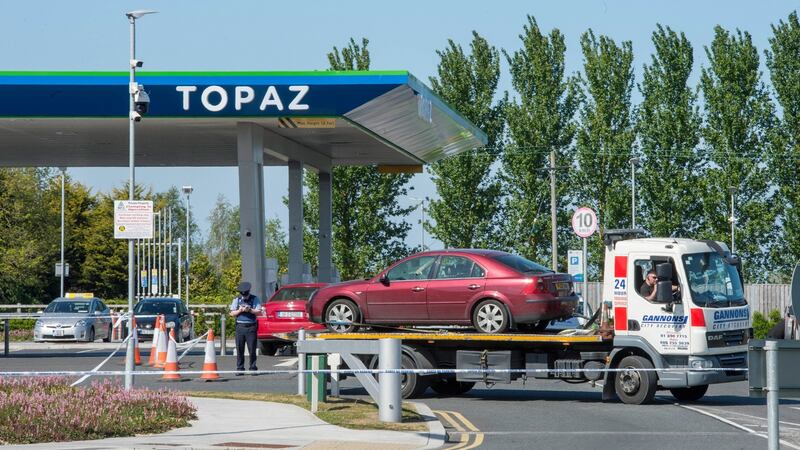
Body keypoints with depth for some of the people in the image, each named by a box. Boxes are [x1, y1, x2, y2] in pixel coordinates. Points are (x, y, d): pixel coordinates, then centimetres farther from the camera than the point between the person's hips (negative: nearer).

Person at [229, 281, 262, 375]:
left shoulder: (255, 299, 5)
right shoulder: (237, 299, 11)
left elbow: (259, 311, -2)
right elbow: (232, 313, 8)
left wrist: (250, 310, -16)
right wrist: (240, 310, -10)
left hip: (251, 326, -2)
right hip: (240, 326, 2)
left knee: (252, 348, -4)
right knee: (239, 349, 0)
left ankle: (253, 368, 4)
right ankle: (240, 369, 4)